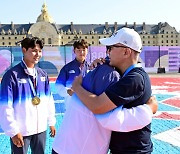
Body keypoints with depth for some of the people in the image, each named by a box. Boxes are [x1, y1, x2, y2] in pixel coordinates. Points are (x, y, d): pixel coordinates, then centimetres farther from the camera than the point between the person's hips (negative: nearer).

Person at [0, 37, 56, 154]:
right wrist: (13, 131, -14)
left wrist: (51, 122, 11)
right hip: (21, 131, -5)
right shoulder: (12, 74, -12)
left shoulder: (43, 74, 5)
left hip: (41, 129, 5)